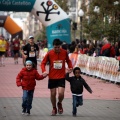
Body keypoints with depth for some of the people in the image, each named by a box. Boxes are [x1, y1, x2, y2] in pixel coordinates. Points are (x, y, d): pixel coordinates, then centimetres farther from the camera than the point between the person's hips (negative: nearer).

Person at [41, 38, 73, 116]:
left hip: (61, 77, 0)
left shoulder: (64, 52, -5)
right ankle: (54, 108, 31)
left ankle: (59, 103, 20)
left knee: (61, 93, -14)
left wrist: (70, 67, -3)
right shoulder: (49, 53, -9)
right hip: (52, 77, 0)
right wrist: (44, 71, -17)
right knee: (53, 94, 7)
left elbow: (68, 60, 14)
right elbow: (43, 63, 0)